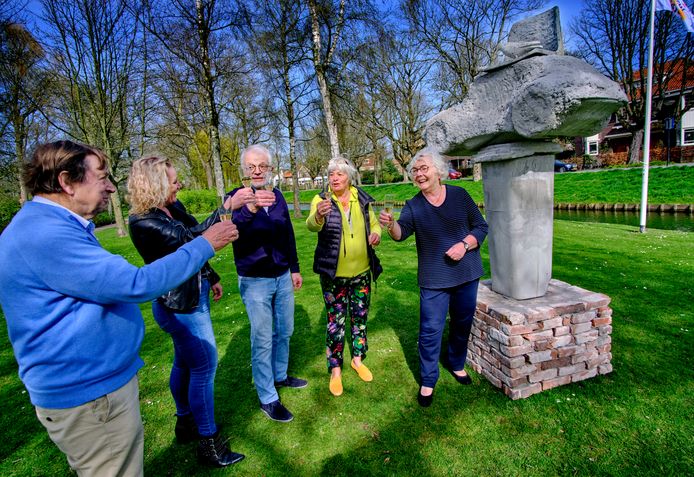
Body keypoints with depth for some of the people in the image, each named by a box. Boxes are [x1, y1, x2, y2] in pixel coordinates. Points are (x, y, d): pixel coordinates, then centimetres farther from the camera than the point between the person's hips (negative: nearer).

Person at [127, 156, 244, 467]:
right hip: (178, 305, -9)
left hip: (193, 295, 9)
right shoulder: (143, 223, -22)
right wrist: (226, 209, -33)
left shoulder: (173, 207, 3)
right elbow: (190, 239, -32)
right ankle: (208, 443, 19)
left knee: (184, 363, 22)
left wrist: (211, 277, 19)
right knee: (204, 366, 1)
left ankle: (185, 423, 43)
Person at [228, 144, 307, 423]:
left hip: (283, 277, 6)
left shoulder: (277, 196, 4)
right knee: (263, 340, 4)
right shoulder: (238, 198, -12)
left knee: (284, 331, 18)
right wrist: (249, 208, -52)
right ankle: (267, 399, 20)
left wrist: (294, 269, 14)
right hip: (255, 281, -5)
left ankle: (280, 376, 41)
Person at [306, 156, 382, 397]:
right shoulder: (321, 200, -10)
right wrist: (319, 215, -51)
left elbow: (374, 223, 13)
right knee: (336, 322, 5)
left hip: (362, 271, 4)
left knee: (360, 317, 16)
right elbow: (312, 225, -28)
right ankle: (335, 370, 24)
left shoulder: (362, 199, 0)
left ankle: (358, 359, 38)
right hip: (333, 274, -3)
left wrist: (376, 232, -10)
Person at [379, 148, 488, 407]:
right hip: (434, 280, -2)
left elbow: (481, 227, 1)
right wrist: (391, 224, -44)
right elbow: (402, 232, -22)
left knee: (463, 323, 18)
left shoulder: (460, 195, -2)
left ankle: (456, 364, 43)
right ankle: (428, 381, 19)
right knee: (431, 330, 0)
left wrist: (465, 244, -16)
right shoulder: (413, 205, -4)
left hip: (466, 274, 2)